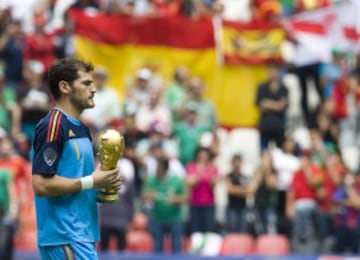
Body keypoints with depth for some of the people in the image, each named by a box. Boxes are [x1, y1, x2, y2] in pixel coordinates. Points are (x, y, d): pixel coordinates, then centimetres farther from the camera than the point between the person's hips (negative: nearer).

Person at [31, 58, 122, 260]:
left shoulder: (82, 129, 17)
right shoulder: (52, 126, -12)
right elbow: (41, 184, -20)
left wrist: (105, 182, 6)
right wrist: (91, 182, -15)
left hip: (82, 234, 10)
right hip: (65, 236, -10)